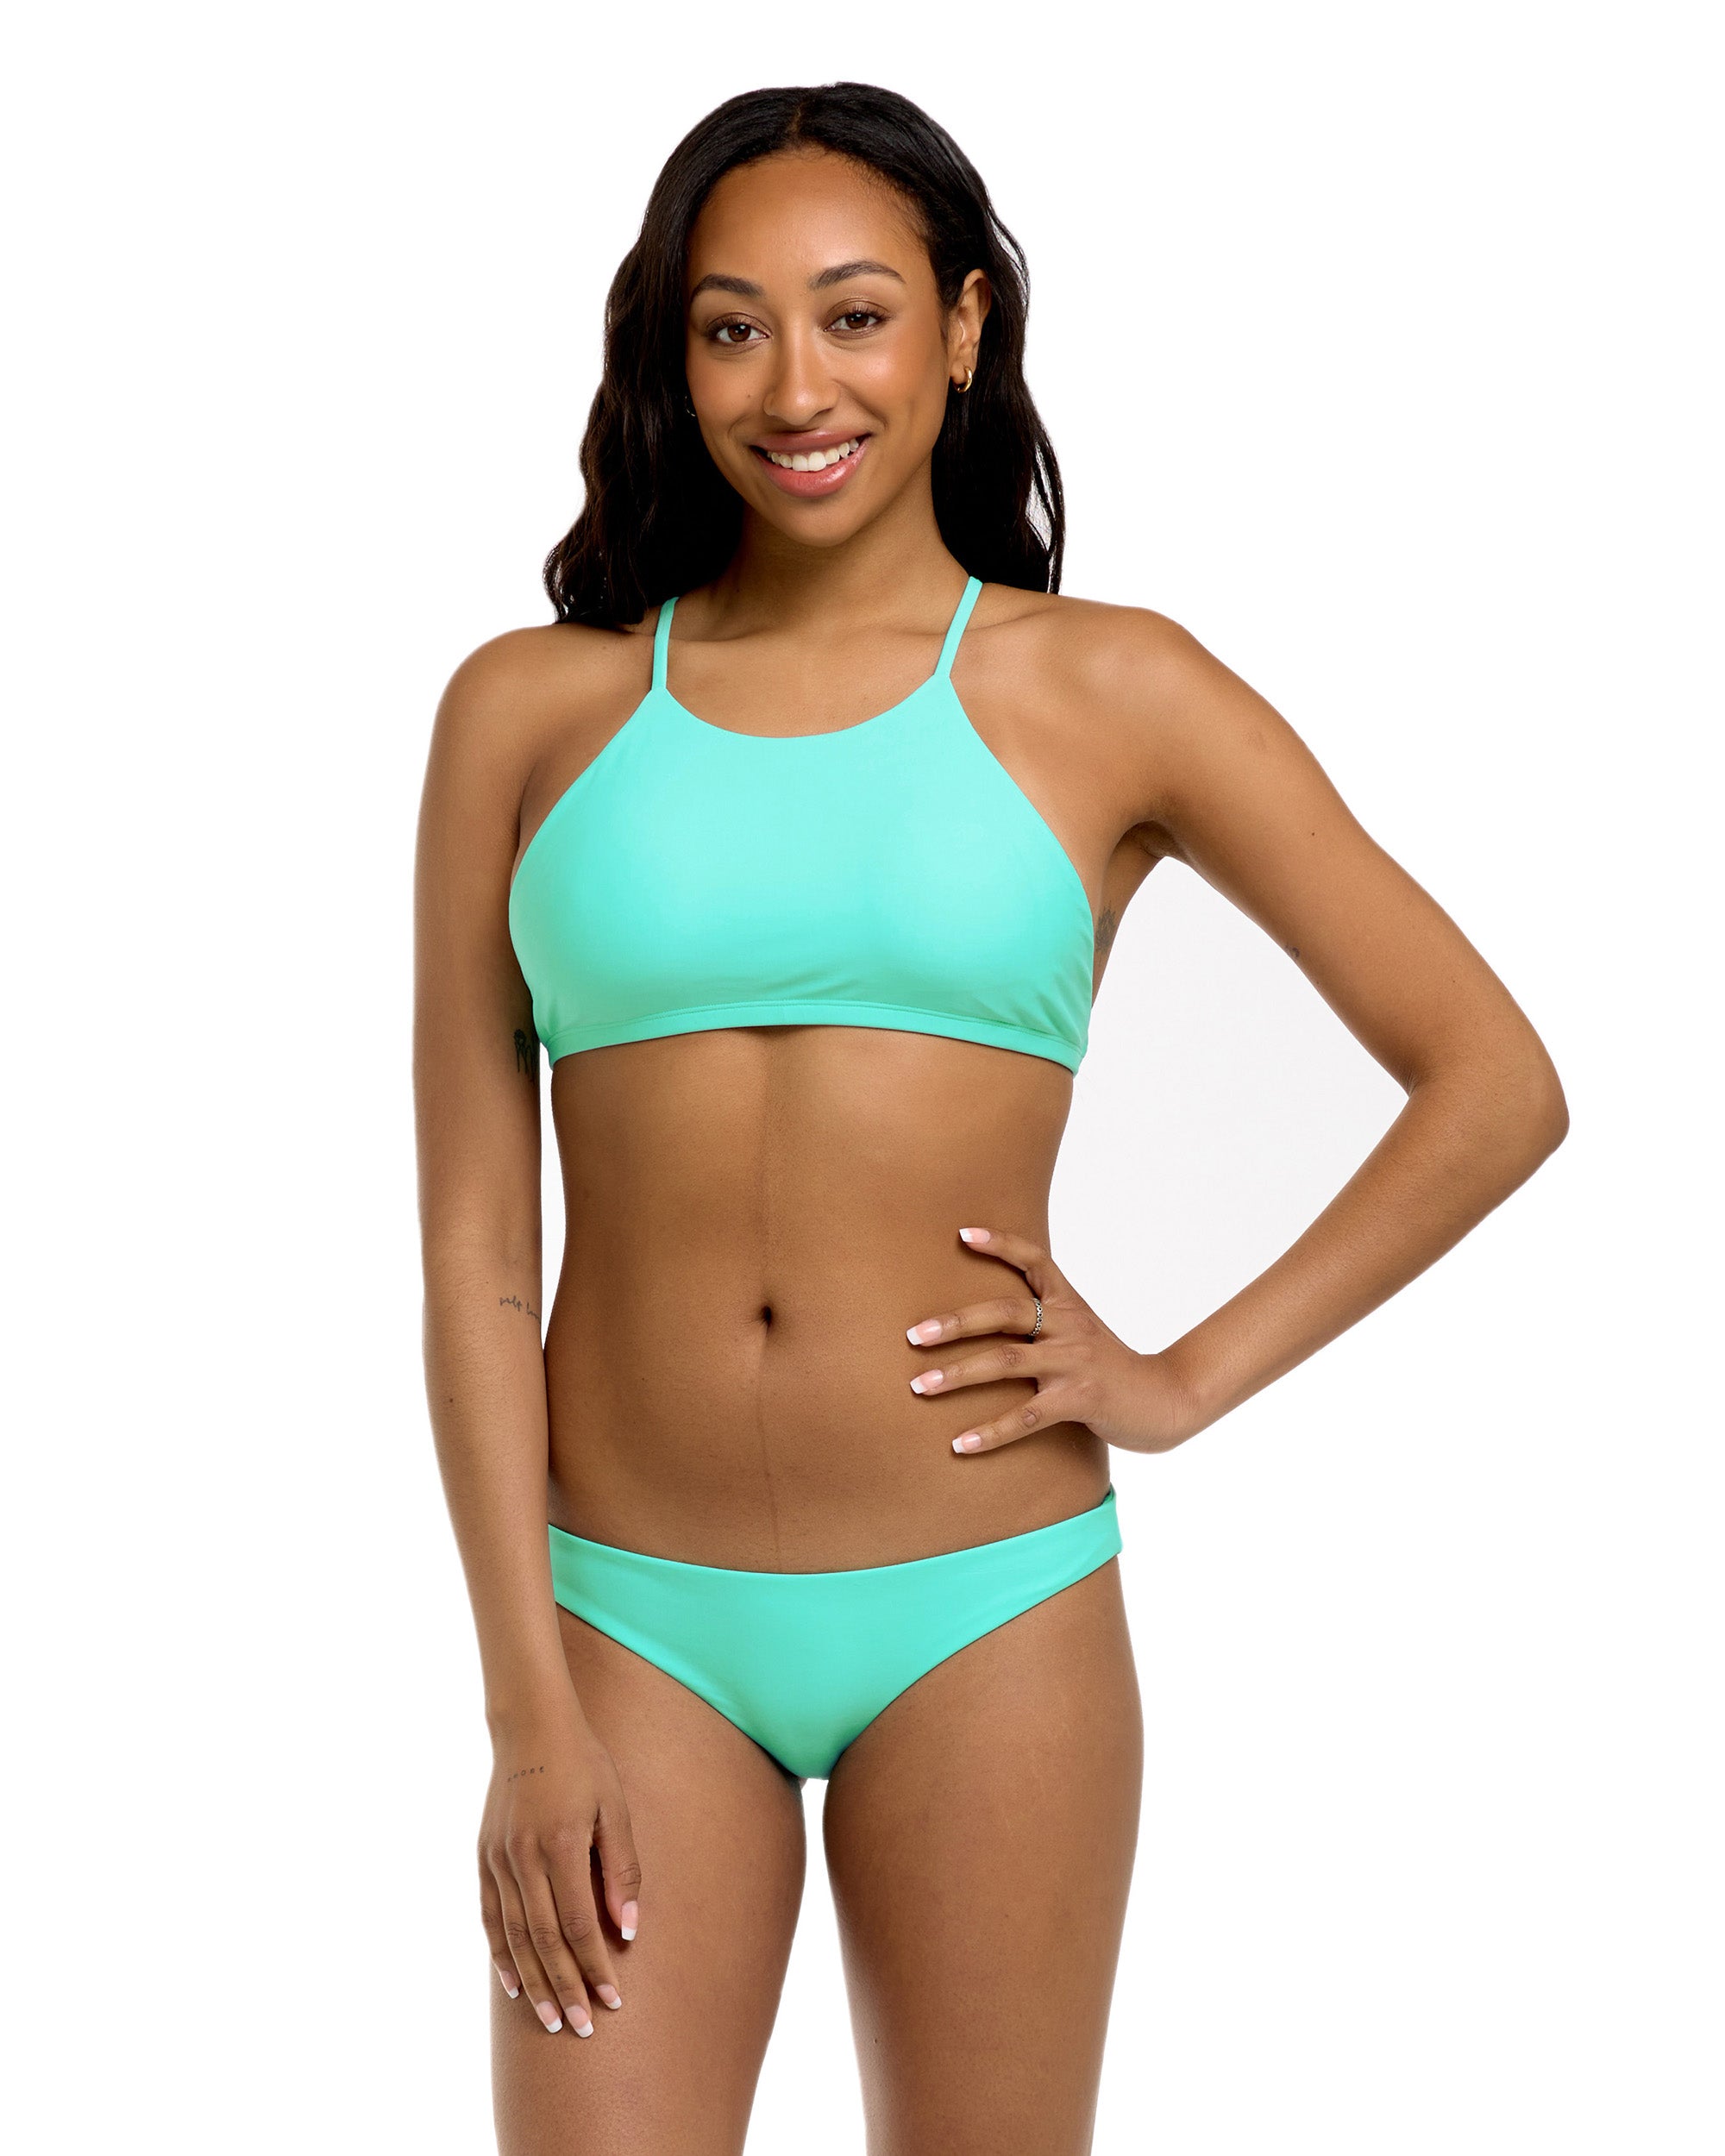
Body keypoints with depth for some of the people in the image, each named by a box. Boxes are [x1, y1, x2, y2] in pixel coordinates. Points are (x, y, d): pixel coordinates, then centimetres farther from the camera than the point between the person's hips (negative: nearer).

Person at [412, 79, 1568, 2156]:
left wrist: (1192, 1378, -2)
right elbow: (473, 1244, 1)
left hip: (983, 1615, 0)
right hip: (631, 1612, 1)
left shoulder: (1108, 694, 1)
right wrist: (532, 1712, -4)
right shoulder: (532, 709, 3)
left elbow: (1496, 1086, 4)